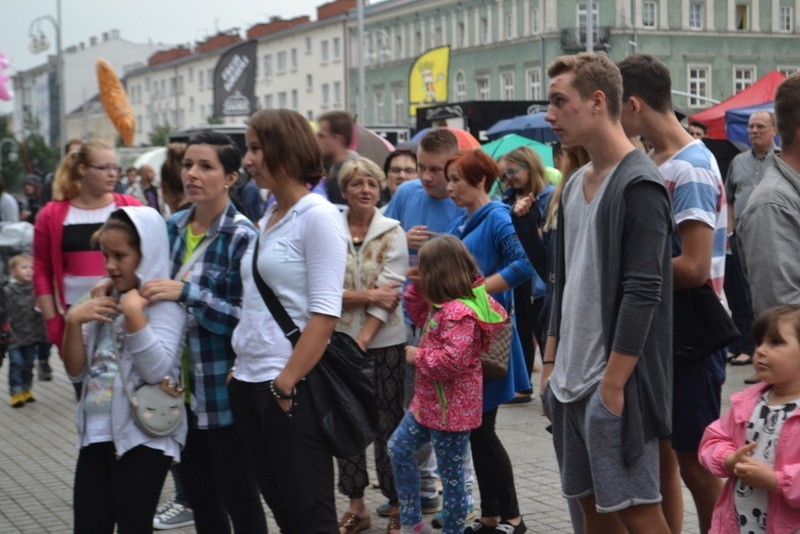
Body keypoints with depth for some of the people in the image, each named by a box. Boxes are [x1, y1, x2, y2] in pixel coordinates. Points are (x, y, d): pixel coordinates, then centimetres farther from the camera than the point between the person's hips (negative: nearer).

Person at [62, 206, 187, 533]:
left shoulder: (162, 303, -7)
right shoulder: (103, 302, 13)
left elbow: (157, 371, -20)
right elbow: (77, 371, 11)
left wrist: (134, 313, -22)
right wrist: (73, 321, -3)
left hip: (142, 437, -6)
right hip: (96, 433, 7)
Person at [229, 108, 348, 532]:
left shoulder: (317, 216, -11)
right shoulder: (267, 219, 13)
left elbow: (325, 313, -17)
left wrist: (285, 384, -19)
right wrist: (241, 368, 12)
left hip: (291, 389, -8)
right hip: (249, 383, 8)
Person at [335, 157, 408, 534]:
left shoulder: (392, 232, -1)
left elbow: (390, 292, -9)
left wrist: (363, 339, -16)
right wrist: (366, 295, -15)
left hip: (385, 342, -1)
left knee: (388, 425, 2)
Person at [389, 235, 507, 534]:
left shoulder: (460, 313, -26)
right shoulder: (444, 305, 7)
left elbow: (452, 361, -33)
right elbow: (421, 318, 26)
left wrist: (417, 356, -17)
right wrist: (417, 288, 10)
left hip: (450, 408, -11)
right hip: (429, 402, 11)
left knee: (451, 474, 2)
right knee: (399, 448, 19)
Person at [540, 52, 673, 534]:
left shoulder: (638, 185, -13)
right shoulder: (575, 184, 13)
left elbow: (642, 294, -19)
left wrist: (613, 384, -20)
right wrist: (551, 362, 15)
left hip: (614, 381, -8)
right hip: (571, 379, 8)